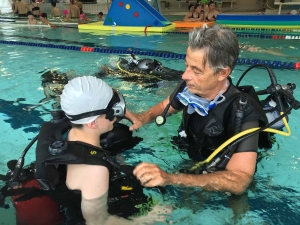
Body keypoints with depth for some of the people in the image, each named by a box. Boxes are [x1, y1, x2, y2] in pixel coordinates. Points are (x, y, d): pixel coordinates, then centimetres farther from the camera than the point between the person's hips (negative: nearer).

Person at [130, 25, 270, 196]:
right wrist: (142, 118, -16)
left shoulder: (244, 112, -31)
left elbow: (238, 181, -40)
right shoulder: (190, 87, -17)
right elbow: (165, 106, 5)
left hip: (219, 185, -4)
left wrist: (170, 179, -49)